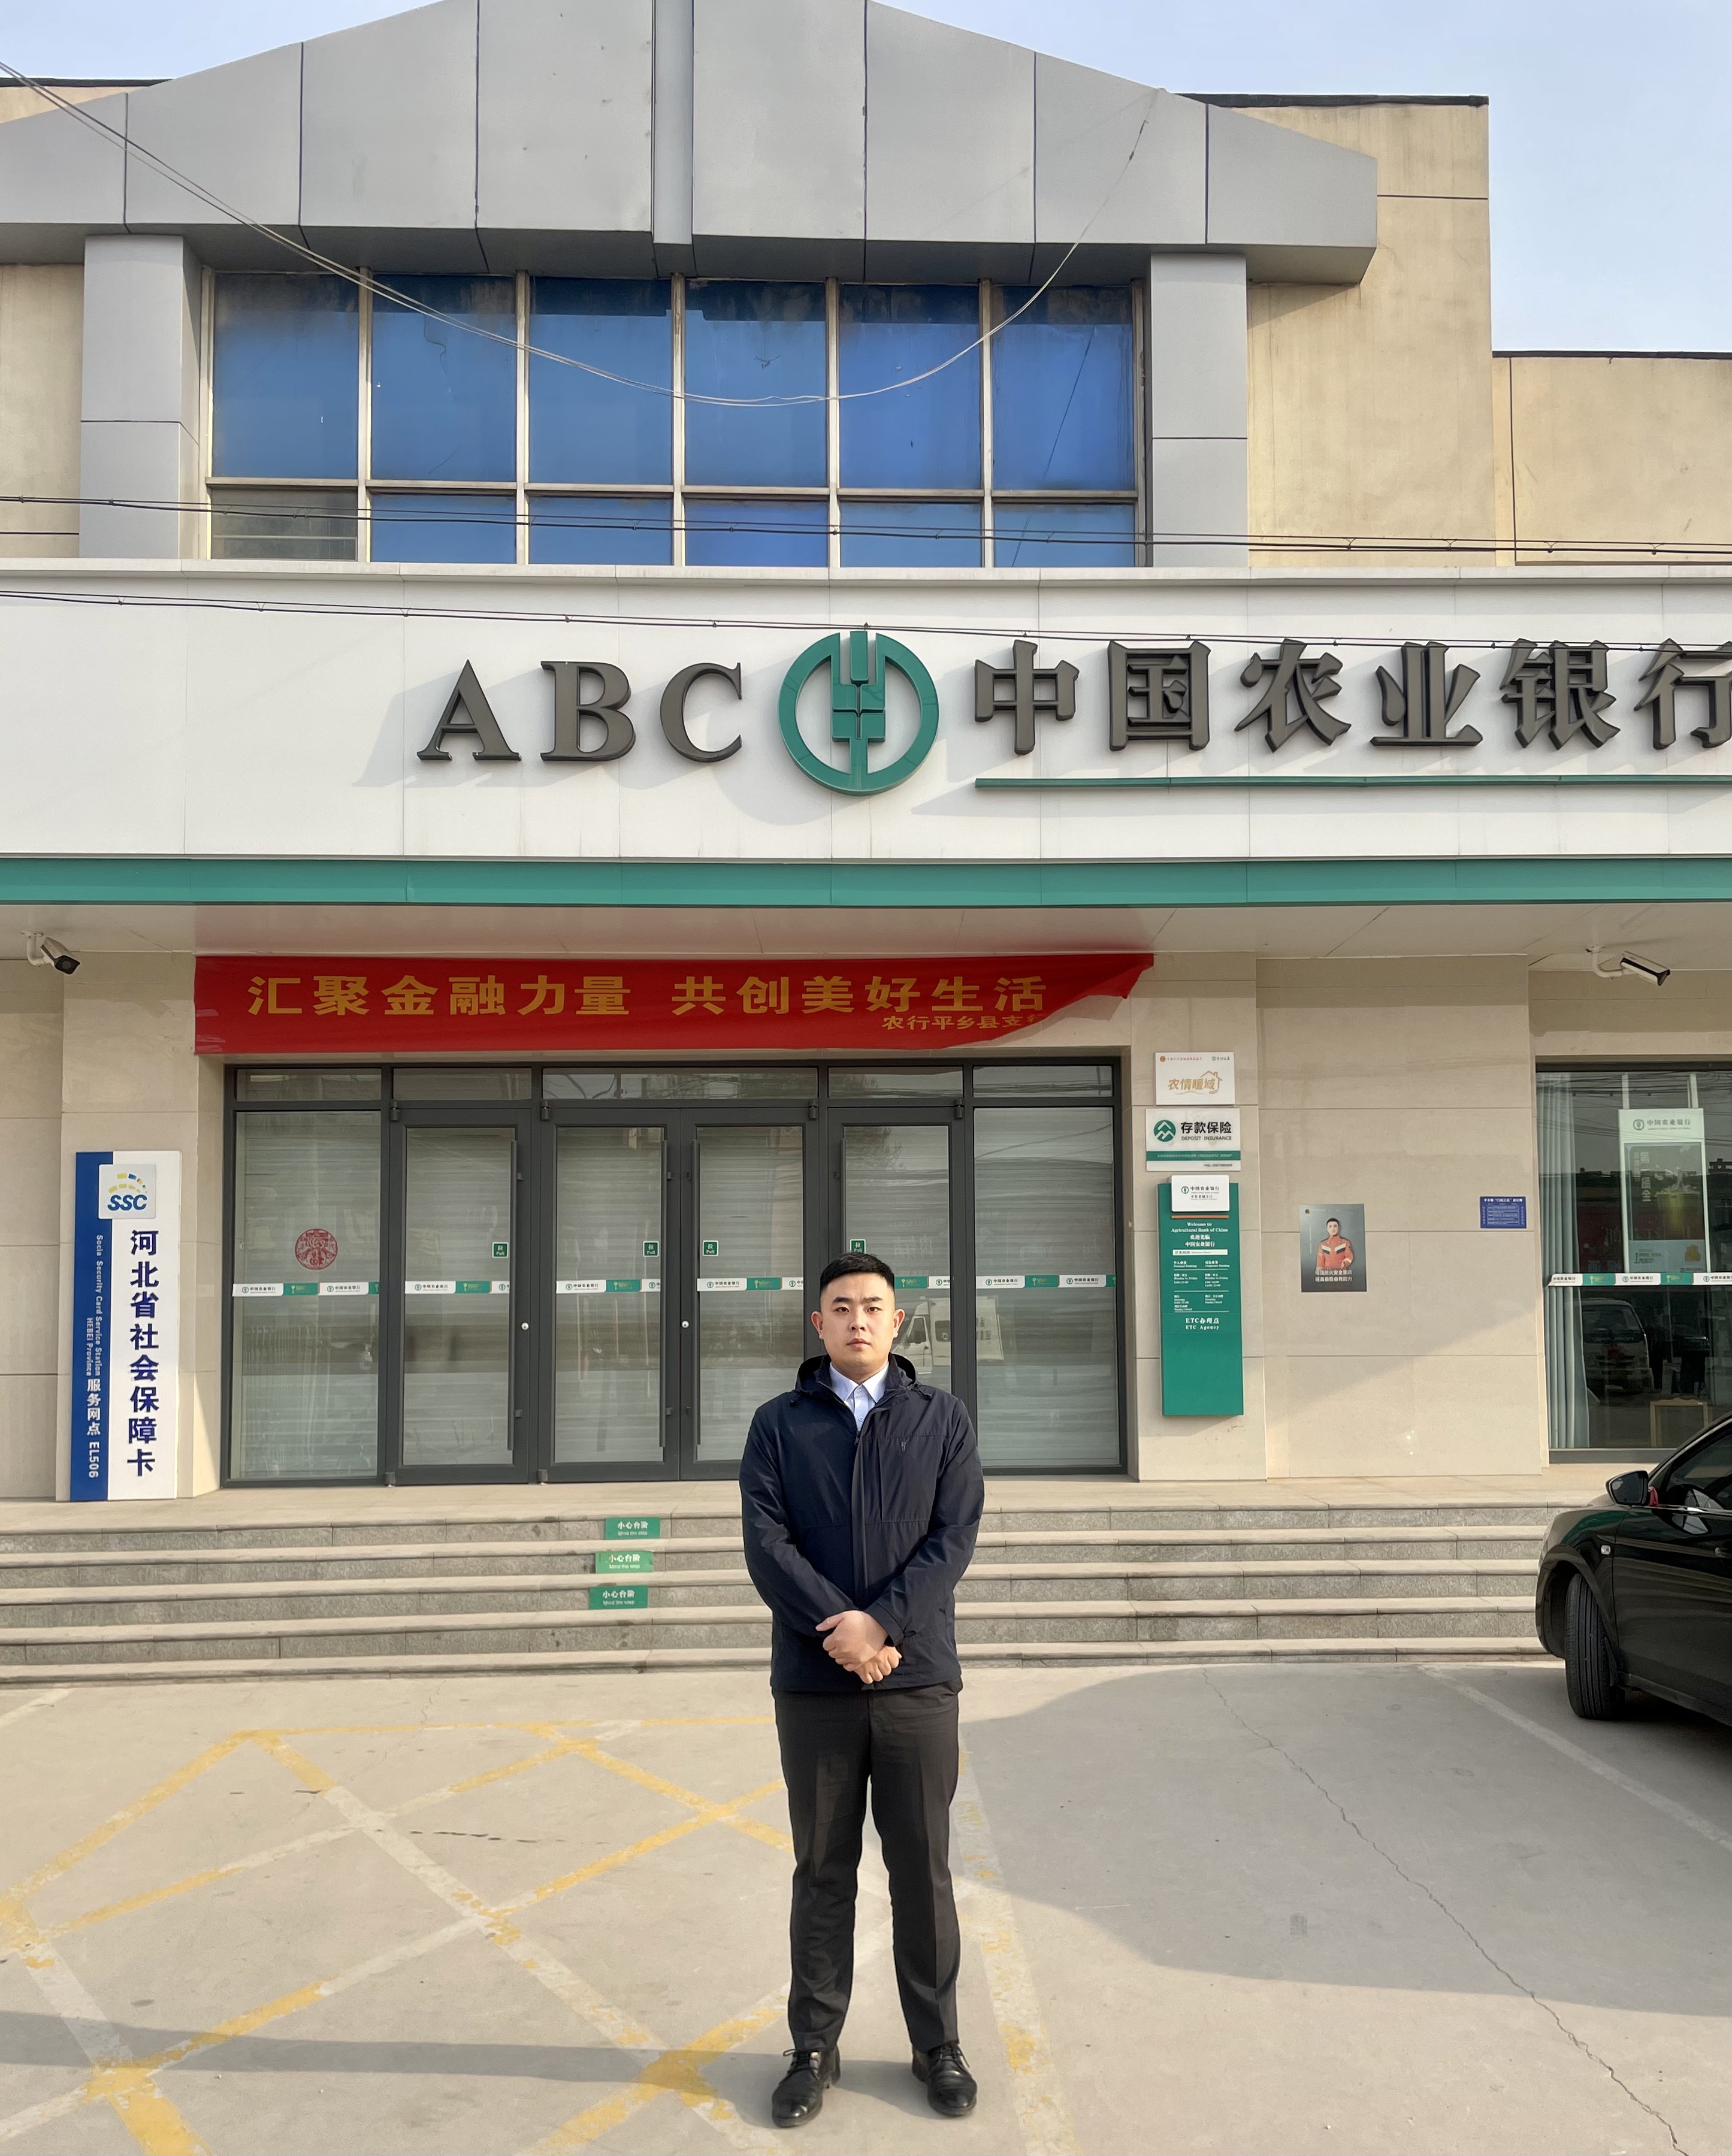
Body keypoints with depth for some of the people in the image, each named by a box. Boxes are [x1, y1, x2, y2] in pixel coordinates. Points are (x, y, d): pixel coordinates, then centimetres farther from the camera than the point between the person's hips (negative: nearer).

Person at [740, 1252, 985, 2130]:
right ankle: (814, 2048, 23)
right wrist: (839, 1626, -17)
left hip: (918, 1679, 0)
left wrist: (882, 1622, -17)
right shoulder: (779, 1423, 4)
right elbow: (766, 1541, -6)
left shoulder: (943, 1419, 4)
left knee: (923, 1869, 9)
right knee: (822, 1871, 10)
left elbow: (954, 1538, -5)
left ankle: (937, 2045, 24)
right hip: (813, 1685, 0)